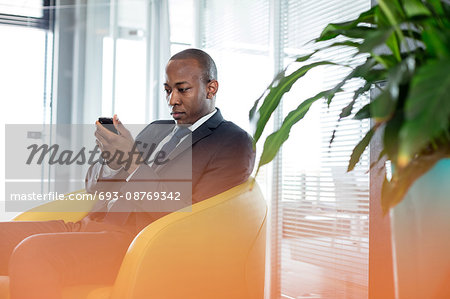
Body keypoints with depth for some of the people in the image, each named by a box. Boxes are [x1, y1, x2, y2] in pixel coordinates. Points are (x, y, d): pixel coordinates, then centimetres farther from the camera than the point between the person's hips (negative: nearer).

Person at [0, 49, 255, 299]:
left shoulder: (235, 143, 1)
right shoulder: (156, 130, 23)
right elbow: (95, 187, 24)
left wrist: (133, 160, -15)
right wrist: (112, 161, -1)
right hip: (93, 223, 8)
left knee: (31, 254, -29)